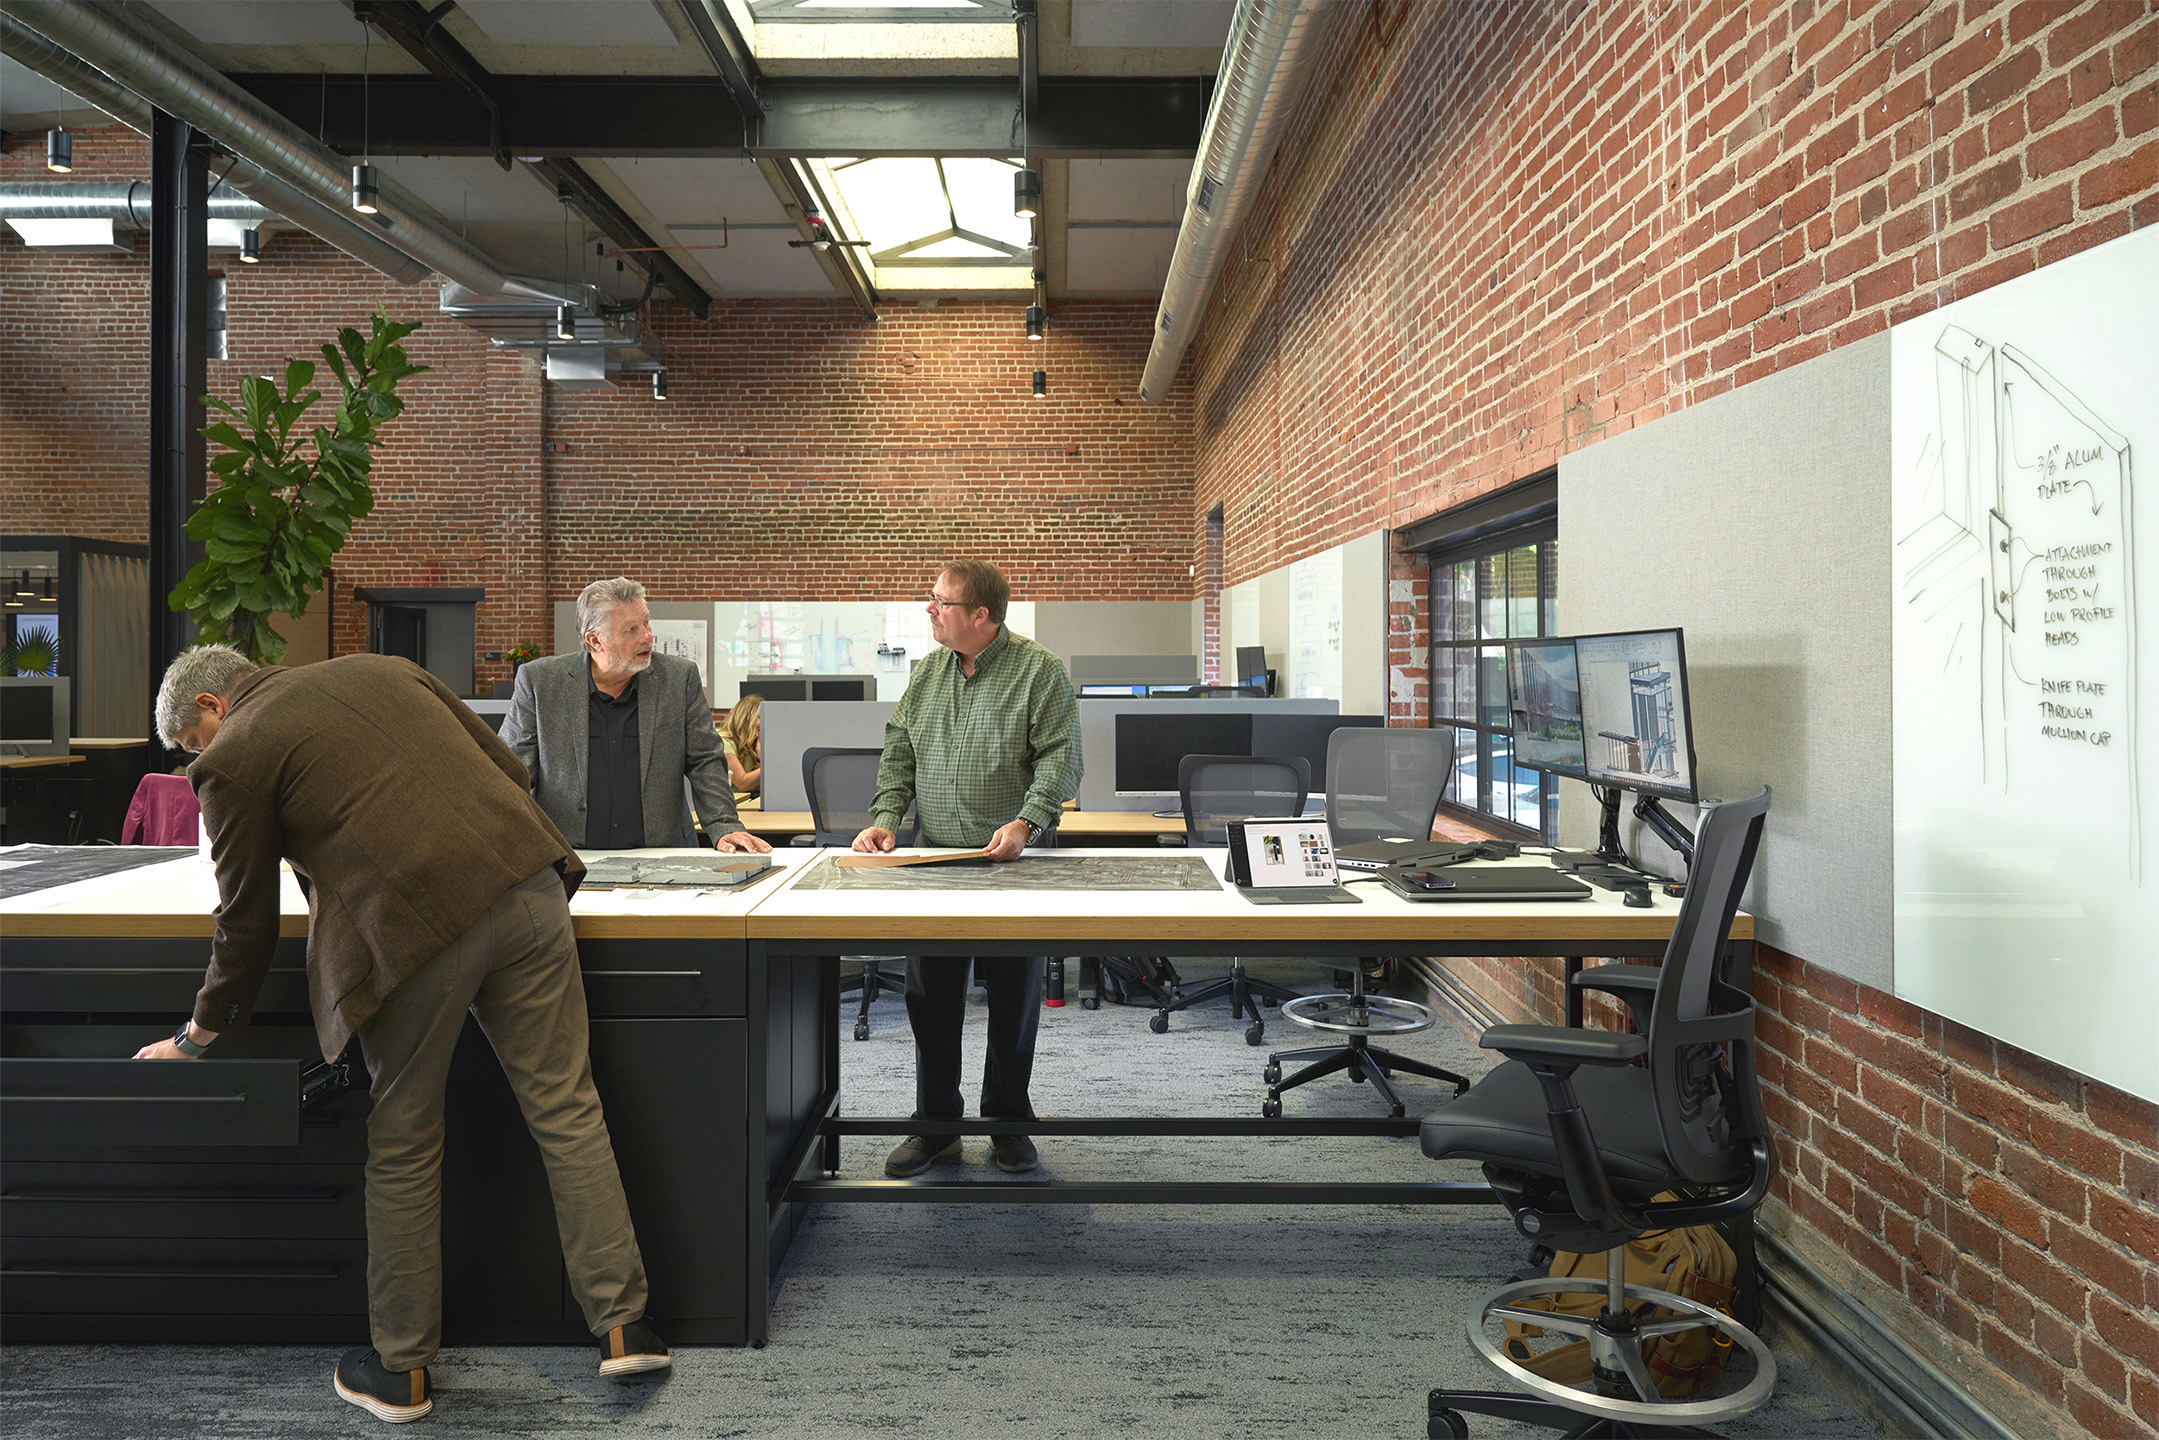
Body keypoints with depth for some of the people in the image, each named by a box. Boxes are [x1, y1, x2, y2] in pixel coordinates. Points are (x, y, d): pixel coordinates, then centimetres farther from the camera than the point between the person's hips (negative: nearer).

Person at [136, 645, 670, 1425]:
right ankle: (622, 1324, 15)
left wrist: (198, 1035, 29)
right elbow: (508, 769, 22)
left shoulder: (232, 758, 10)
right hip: (524, 885, 5)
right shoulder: (379, 668, 25)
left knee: (403, 1150, 12)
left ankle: (400, 1368, 27)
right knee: (566, 1111, 10)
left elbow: (247, 920, 14)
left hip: (415, 927, -5)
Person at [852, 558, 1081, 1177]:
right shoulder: (927, 671, 11)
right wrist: (886, 815, -2)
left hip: (1012, 867, -4)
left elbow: (1061, 757, -10)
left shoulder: (1039, 670, -5)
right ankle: (936, 1125, 21)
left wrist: (1025, 822, -23)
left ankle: (1009, 1125, 21)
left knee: (1014, 1001, 6)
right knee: (929, 998, 7)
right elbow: (899, 752, 13)